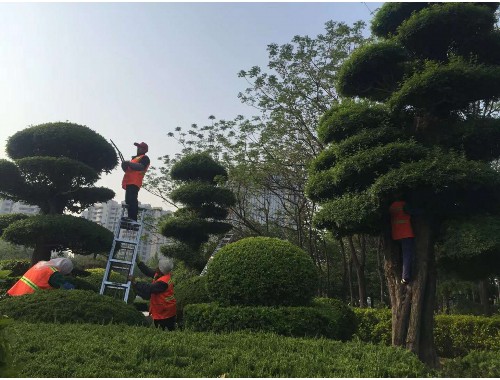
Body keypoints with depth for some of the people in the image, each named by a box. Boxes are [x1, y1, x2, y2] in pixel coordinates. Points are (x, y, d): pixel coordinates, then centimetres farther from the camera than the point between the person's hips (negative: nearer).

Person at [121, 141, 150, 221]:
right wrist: (126, 166, 12)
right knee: (129, 201, 6)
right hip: (129, 182, 10)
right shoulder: (135, 158, 32)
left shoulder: (145, 158, 2)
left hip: (134, 182, -10)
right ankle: (131, 217, 7)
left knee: (132, 200, -20)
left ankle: (133, 218, -25)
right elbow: (130, 169, 34)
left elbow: (141, 167, -18)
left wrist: (129, 163, -14)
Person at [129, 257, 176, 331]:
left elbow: (148, 289, -28)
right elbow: (149, 271, 5)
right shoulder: (160, 275, -1)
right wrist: (138, 262, 2)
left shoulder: (163, 282, -29)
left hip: (165, 312, -10)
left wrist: (134, 282, -23)